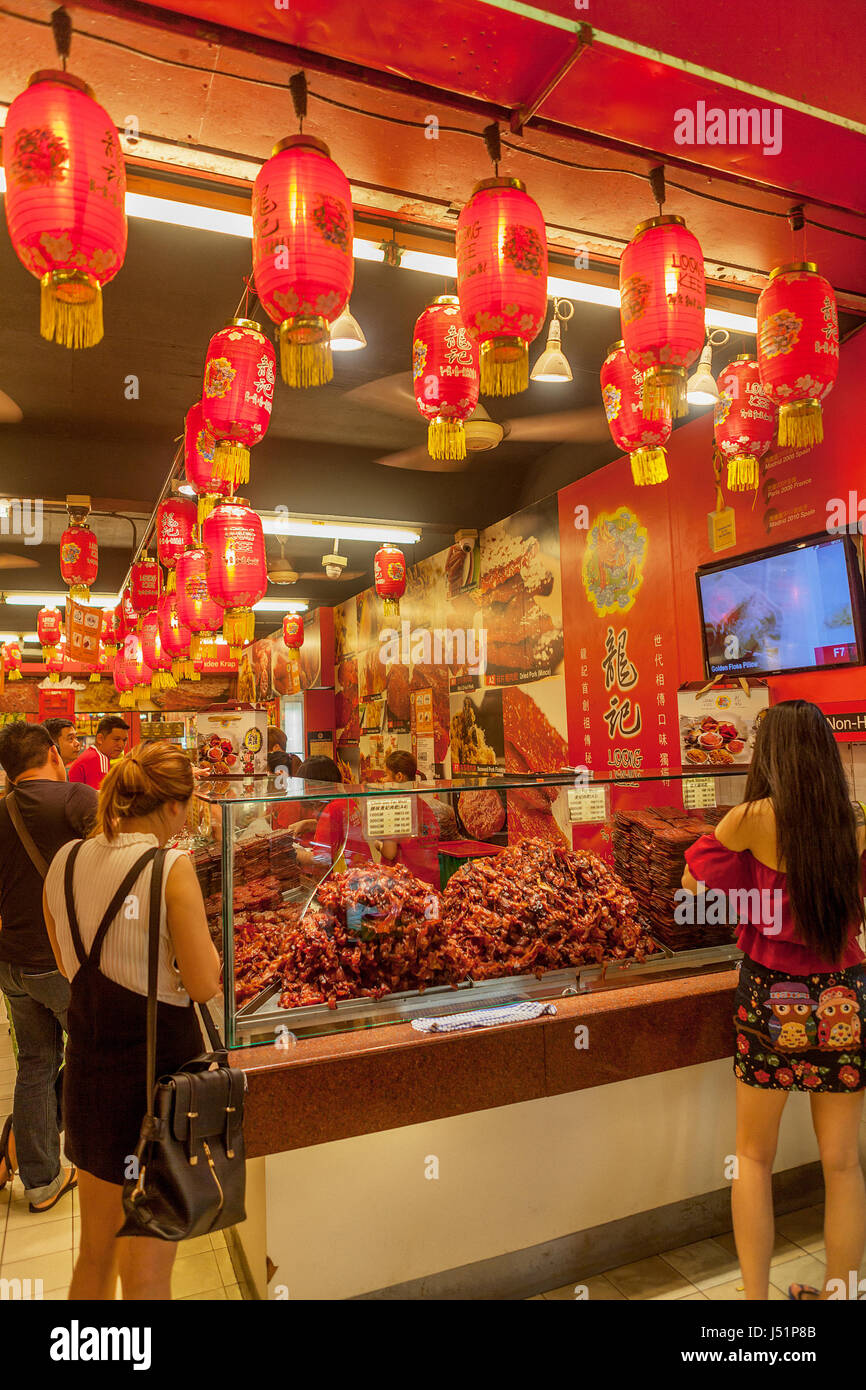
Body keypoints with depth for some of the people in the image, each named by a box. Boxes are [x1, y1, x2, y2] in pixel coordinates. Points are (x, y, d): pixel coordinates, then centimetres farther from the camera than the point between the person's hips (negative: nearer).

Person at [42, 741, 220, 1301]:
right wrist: (201, 925, -2)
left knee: (96, 1253, 27)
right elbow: (204, 985, -18)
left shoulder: (65, 863, -2)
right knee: (147, 1273, 13)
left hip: (90, 1066, 6)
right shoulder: (172, 868, -20)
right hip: (160, 1065, -6)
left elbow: (70, 965, 12)